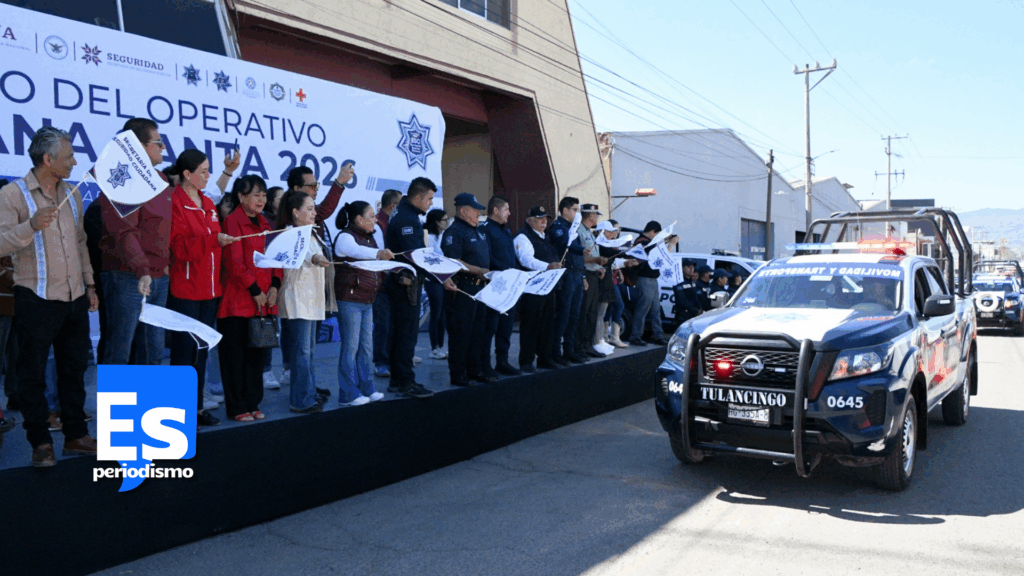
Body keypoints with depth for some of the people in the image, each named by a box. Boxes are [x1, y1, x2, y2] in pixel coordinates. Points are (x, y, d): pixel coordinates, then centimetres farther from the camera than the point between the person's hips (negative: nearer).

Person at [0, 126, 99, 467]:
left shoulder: (71, 194, 12)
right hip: (37, 301, -6)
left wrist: (89, 284, 16)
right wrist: (31, 226, -31)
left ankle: (75, 434, 23)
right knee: (33, 373, 3)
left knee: (74, 368, 12)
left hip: (75, 299, 6)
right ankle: (40, 442, 14)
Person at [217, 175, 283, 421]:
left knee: (256, 353, 11)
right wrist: (254, 291, -14)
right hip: (239, 300, -7)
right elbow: (235, 262, -14)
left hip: (264, 301, 7)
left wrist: (274, 285, -1)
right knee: (236, 355, 1)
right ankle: (236, 407, 9)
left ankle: (252, 403, 20)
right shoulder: (232, 221, -7)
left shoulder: (264, 223, 16)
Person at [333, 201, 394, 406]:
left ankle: (366, 388, 22)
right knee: (350, 347, -4)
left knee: (366, 346, 13)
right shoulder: (345, 237, -11)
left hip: (367, 300, 9)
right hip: (349, 299, -9)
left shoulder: (369, 239, 18)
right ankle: (348, 394, 2)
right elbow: (356, 251, -34)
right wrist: (378, 253, -51)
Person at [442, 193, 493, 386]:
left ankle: (476, 369, 23)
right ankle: (458, 374, 4)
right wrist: (479, 271, -22)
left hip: (479, 286, 9)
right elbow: (453, 262, -20)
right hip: (462, 288, -9)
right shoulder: (454, 232, -11)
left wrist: (488, 274, 13)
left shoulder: (477, 232, 19)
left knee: (479, 329, 13)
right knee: (461, 331, -3)